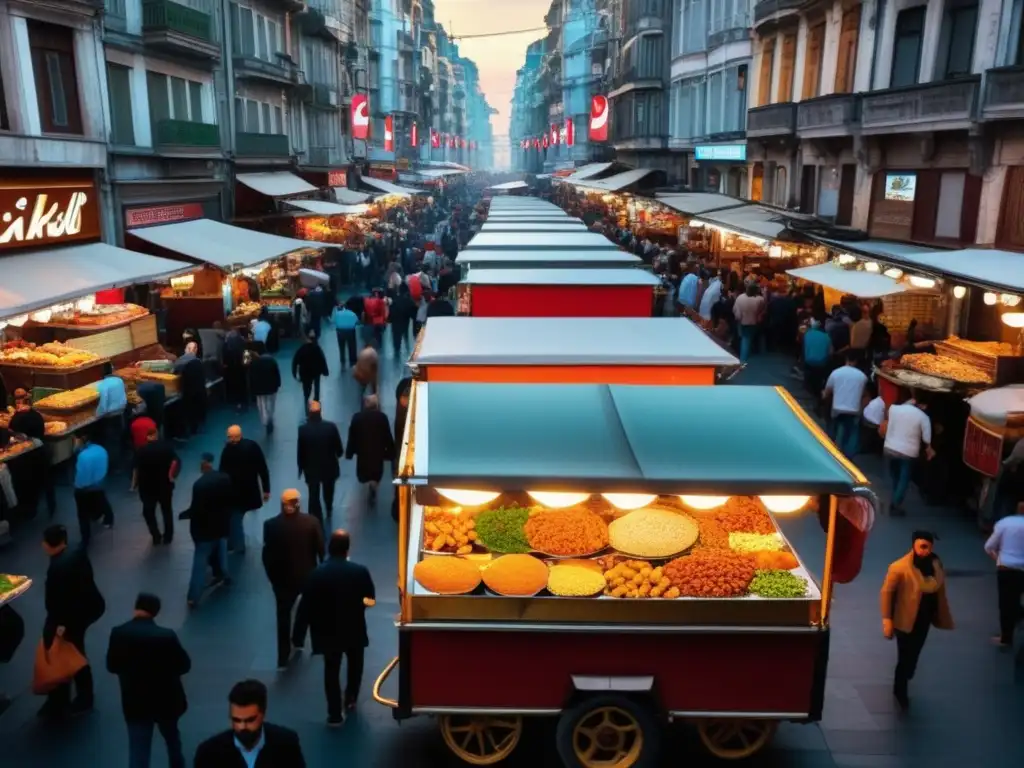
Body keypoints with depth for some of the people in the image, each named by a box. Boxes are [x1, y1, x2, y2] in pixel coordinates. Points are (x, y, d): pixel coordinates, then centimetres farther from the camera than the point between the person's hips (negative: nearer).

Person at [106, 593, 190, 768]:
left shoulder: (118, 633, -14)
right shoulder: (166, 635, -21)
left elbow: (112, 666, -2)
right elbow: (184, 665, -10)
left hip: (135, 704, 0)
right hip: (166, 700, 0)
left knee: (138, 753, 5)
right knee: (172, 738, 27)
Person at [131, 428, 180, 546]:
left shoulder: (141, 451, -12)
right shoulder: (167, 446, -9)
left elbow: (137, 469, -13)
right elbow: (176, 462, -14)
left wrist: (134, 484, -1)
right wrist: (172, 476, 0)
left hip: (147, 487, -2)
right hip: (165, 485, 2)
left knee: (149, 512, 17)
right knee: (167, 510, 19)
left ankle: (156, 538, 18)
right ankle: (168, 537, 26)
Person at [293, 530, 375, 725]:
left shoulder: (316, 574, -18)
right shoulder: (360, 571, -17)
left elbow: (305, 607, -15)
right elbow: (371, 599, -3)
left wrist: (298, 636, -7)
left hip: (328, 632, -1)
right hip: (355, 630, 1)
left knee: (331, 671, 14)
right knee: (355, 664, 27)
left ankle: (335, 714, 14)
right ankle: (351, 699, 40)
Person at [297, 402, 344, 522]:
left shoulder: (303, 429, -20)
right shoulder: (331, 426, -20)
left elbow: (301, 451, -11)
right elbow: (338, 447, -8)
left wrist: (301, 466, 5)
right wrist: (339, 454, 16)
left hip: (311, 468, -2)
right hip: (329, 466, 2)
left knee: (314, 495, 10)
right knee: (328, 490, 28)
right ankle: (329, 509, 53)